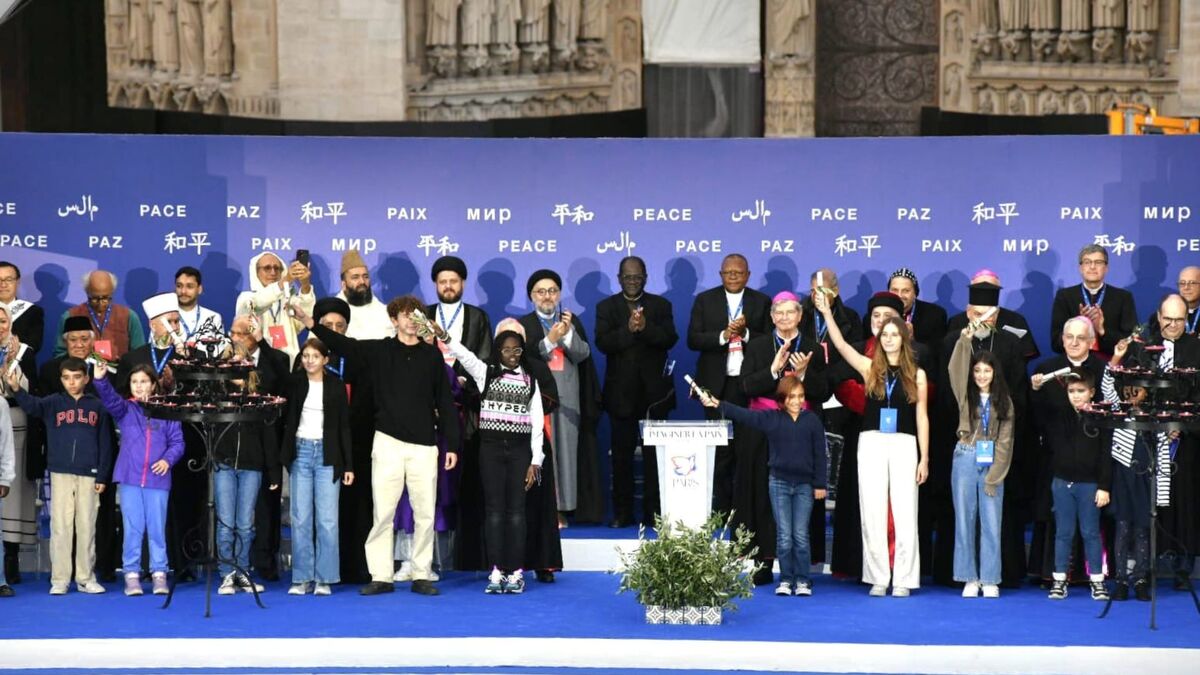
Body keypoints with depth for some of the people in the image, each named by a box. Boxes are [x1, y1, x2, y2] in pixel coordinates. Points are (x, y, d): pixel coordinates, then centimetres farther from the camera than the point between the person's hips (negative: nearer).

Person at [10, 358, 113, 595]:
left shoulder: (97, 407, 6)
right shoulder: (53, 403, 6)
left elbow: (105, 444, 6)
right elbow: (32, 405, -15)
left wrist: (103, 476, 0)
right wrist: (16, 389, -35)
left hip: (88, 475, 0)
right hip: (60, 474, 0)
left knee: (86, 527, 5)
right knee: (60, 526, 0)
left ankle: (86, 578, 12)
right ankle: (59, 579, 5)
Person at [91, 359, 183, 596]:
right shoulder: (125, 410, 7)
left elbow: (177, 442, 4)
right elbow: (110, 399, -13)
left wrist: (168, 460, -14)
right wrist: (101, 380, -31)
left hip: (157, 479, 0)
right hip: (129, 478, 0)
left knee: (157, 528, 4)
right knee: (132, 528, 2)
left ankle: (159, 573, 11)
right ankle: (132, 574, 8)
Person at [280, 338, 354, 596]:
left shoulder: (336, 386, 2)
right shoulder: (293, 382, 6)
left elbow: (344, 426, 3)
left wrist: (348, 465, 0)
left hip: (327, 454, -1)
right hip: (300, 452, 1)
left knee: (327, 519, -2)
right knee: (300, 518, 2)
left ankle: (324, 578, 4)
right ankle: (302, 578, 7)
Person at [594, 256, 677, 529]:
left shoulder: (661, 305, 8)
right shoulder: (606, 307, 6)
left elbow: (670, 339, -6)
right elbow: (602, 343, -8)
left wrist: (646, 328, -22)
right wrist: (628, 330, -22)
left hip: (654, 391, 0)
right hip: (621, 392, 0)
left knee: (654, 454, 1)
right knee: (622, 454, 4)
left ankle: (653, 512, 5)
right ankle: (622, 512, 9)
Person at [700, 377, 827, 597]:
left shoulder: (812, 420, 0)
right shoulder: (771, 418, 1)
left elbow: (819, 453, 1)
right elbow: (743, 414, -7)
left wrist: (820, 484, -1)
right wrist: (718, 405, -19)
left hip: (804, 484, -1)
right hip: (780, 482, 1)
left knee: (800, 535, 1)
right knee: (784, 535, 2)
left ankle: (803, 580, 9)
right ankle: (785, 580, 10)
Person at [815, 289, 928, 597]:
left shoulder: (917, 374, 5)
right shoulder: (870, 368, 6)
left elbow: (921, 418, 5)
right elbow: (841, 345, -7)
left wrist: (924, 458, 2)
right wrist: (827, 313, -17)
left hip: (904, 445, -1)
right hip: (872, 444, 1)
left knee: (904, 513, -2)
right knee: (873, 513, 1)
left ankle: (903, 580, 4)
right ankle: (878, 578, 8)